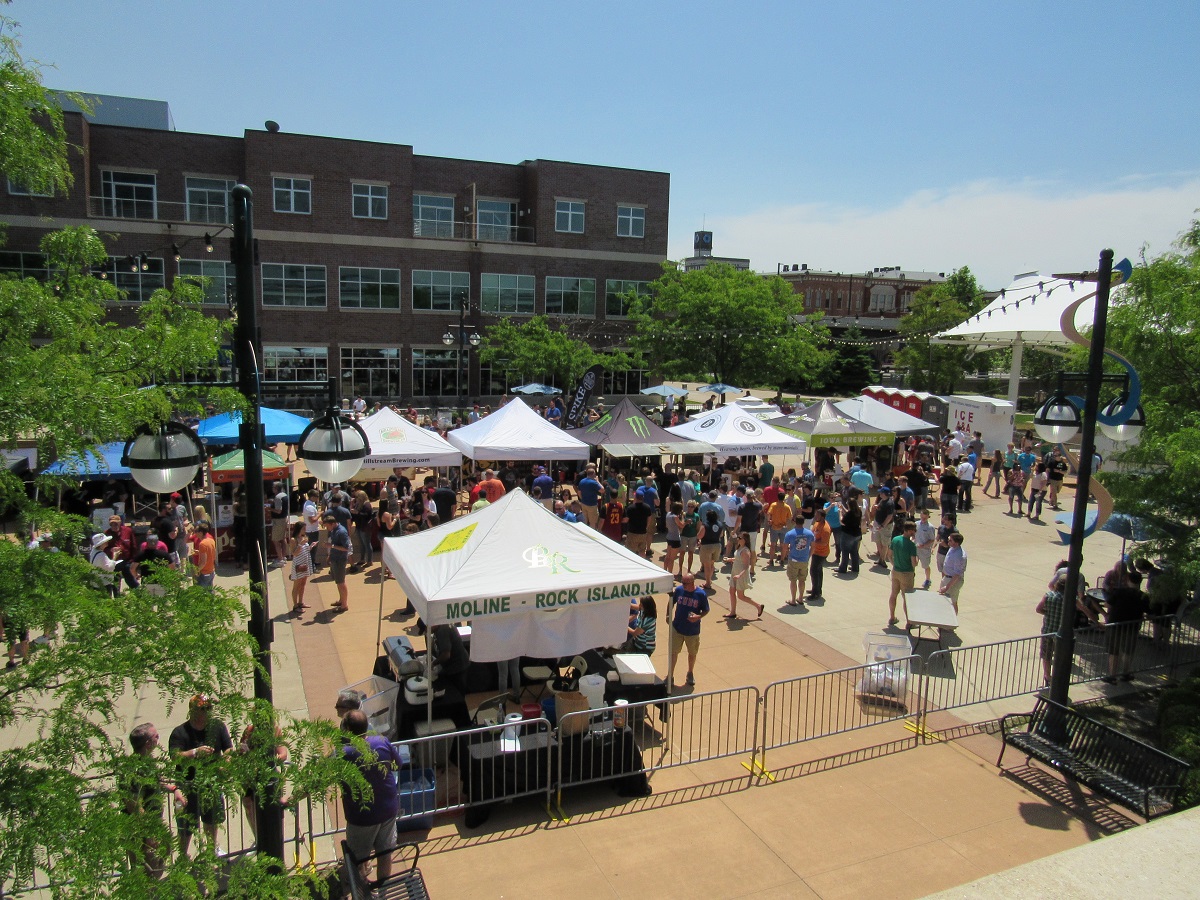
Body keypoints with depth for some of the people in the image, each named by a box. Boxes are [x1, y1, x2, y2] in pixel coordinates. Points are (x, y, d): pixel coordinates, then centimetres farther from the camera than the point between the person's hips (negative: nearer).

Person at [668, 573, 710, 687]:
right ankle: (670, 676, 20)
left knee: (692, 653, 18)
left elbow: (706, 610, -6)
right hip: (677, 628, 1)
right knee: (673, 652, 5)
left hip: (693, 630, -1)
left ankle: (690, 674, 42)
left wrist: (699, 617, -24)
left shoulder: (701, 594, -16)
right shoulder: (679, 590, -9)